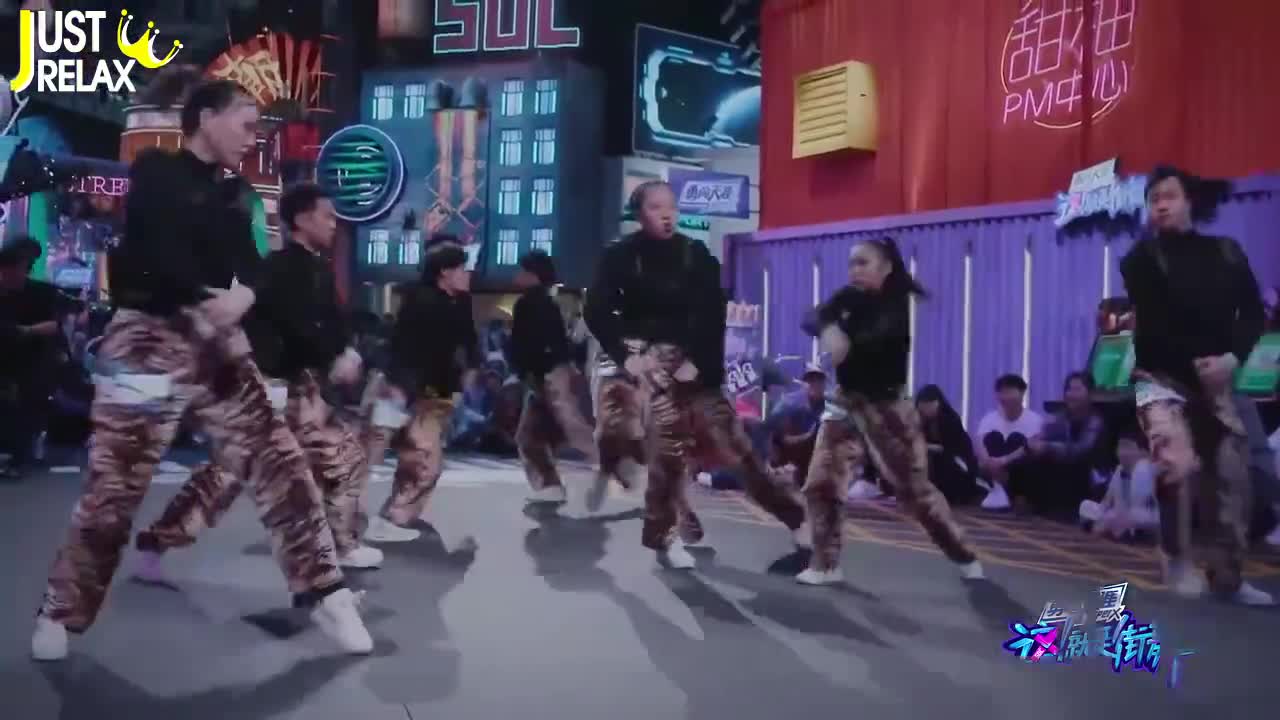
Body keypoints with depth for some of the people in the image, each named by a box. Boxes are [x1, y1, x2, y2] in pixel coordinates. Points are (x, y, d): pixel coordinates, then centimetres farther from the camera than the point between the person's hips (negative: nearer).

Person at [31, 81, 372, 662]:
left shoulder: (231, 193, 16)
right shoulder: (155, 172, -3)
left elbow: (249, 261, 5)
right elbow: (156, 250, -17)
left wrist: (243, 295, -16)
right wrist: (207, 301, -23)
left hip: (220, 344, 6)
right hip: (152, 339, -5)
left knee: (280, 465, -1)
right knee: (113, 486, 1)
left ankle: (324, 593, 8)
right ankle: (62, 613, 22)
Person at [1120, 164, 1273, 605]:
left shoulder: (1227, 253, 6)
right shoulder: (1142, 258, -4)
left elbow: (1253, 312, 3)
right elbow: (1153, 324, -12)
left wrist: (1233, 357, -13)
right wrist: (1196, 362, -17)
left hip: (1214, 381, 4)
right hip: (1162, 379, -4)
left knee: (1232, 477, 5)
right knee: (1178, 463, -25)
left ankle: (1228, 577, 20)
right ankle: (1178, 560, -3)